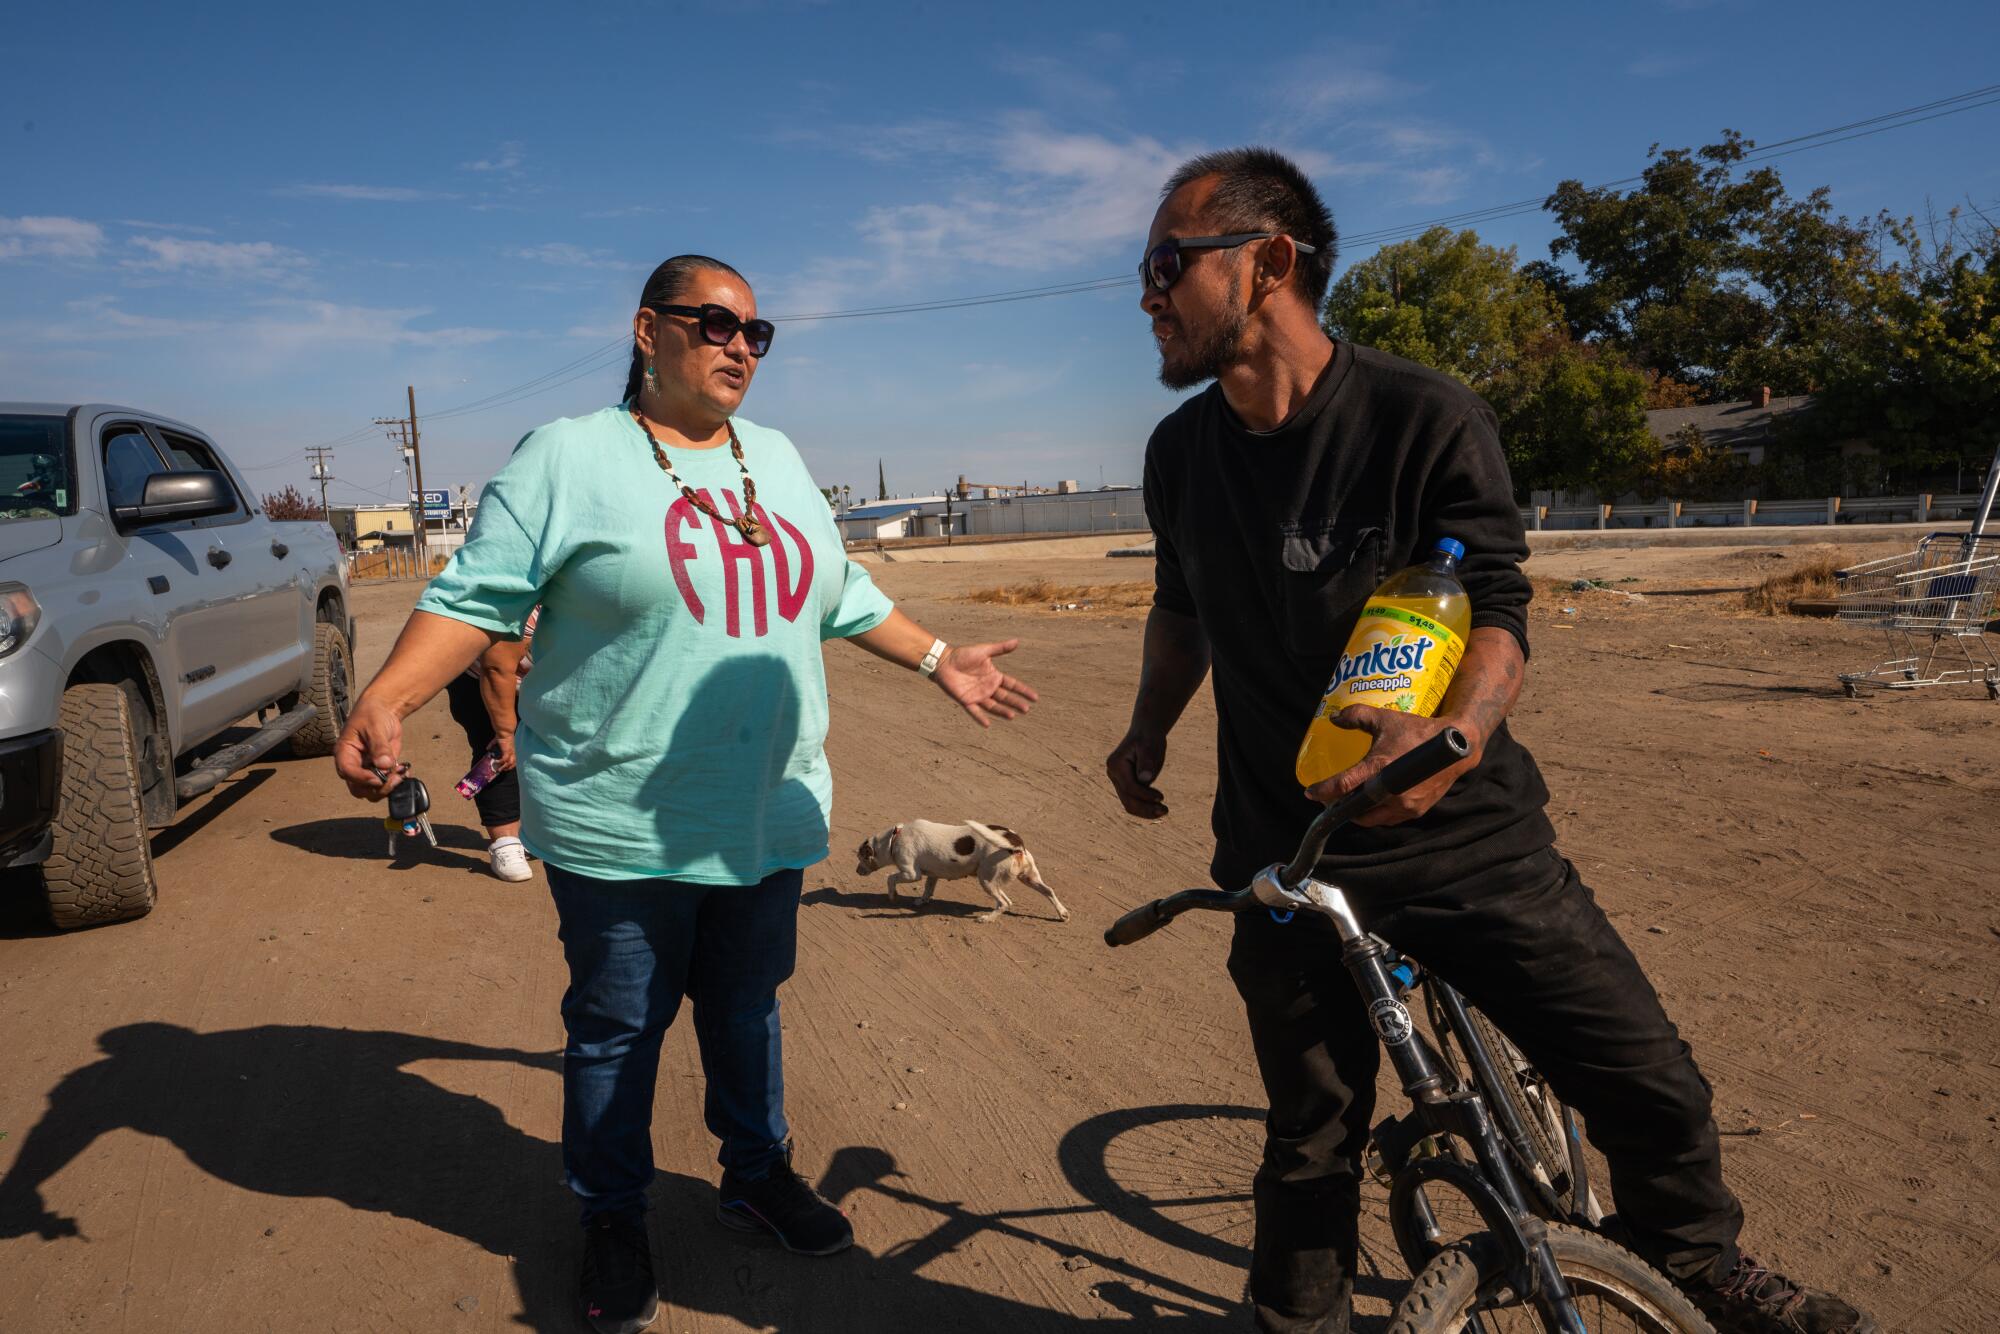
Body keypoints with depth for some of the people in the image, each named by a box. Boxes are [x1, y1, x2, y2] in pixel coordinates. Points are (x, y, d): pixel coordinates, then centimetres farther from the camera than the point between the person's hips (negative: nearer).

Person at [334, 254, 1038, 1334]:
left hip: (768, 818, 5)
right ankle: (613, 1221, 30)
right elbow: (476, 597, -12)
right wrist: (383, 705, -25)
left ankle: (758, 1173, 39)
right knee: (617, 1029, 9)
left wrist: (937, 659, 23)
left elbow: (838, 592, 21)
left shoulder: (776, 459, 12)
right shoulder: (568, 457, -7)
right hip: (625, 826, -5)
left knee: (747, 1005, 19)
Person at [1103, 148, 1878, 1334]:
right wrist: (1149, 730, 12)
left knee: (1652, 1084, 3)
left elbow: (1500, 612, -13)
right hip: (1293, 859, 2)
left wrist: (1456, 733, -33)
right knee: (1312, 1144, 9)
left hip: (1469, 840, -2)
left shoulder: (1428, 420, -12)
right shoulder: (1181, 451, 2)